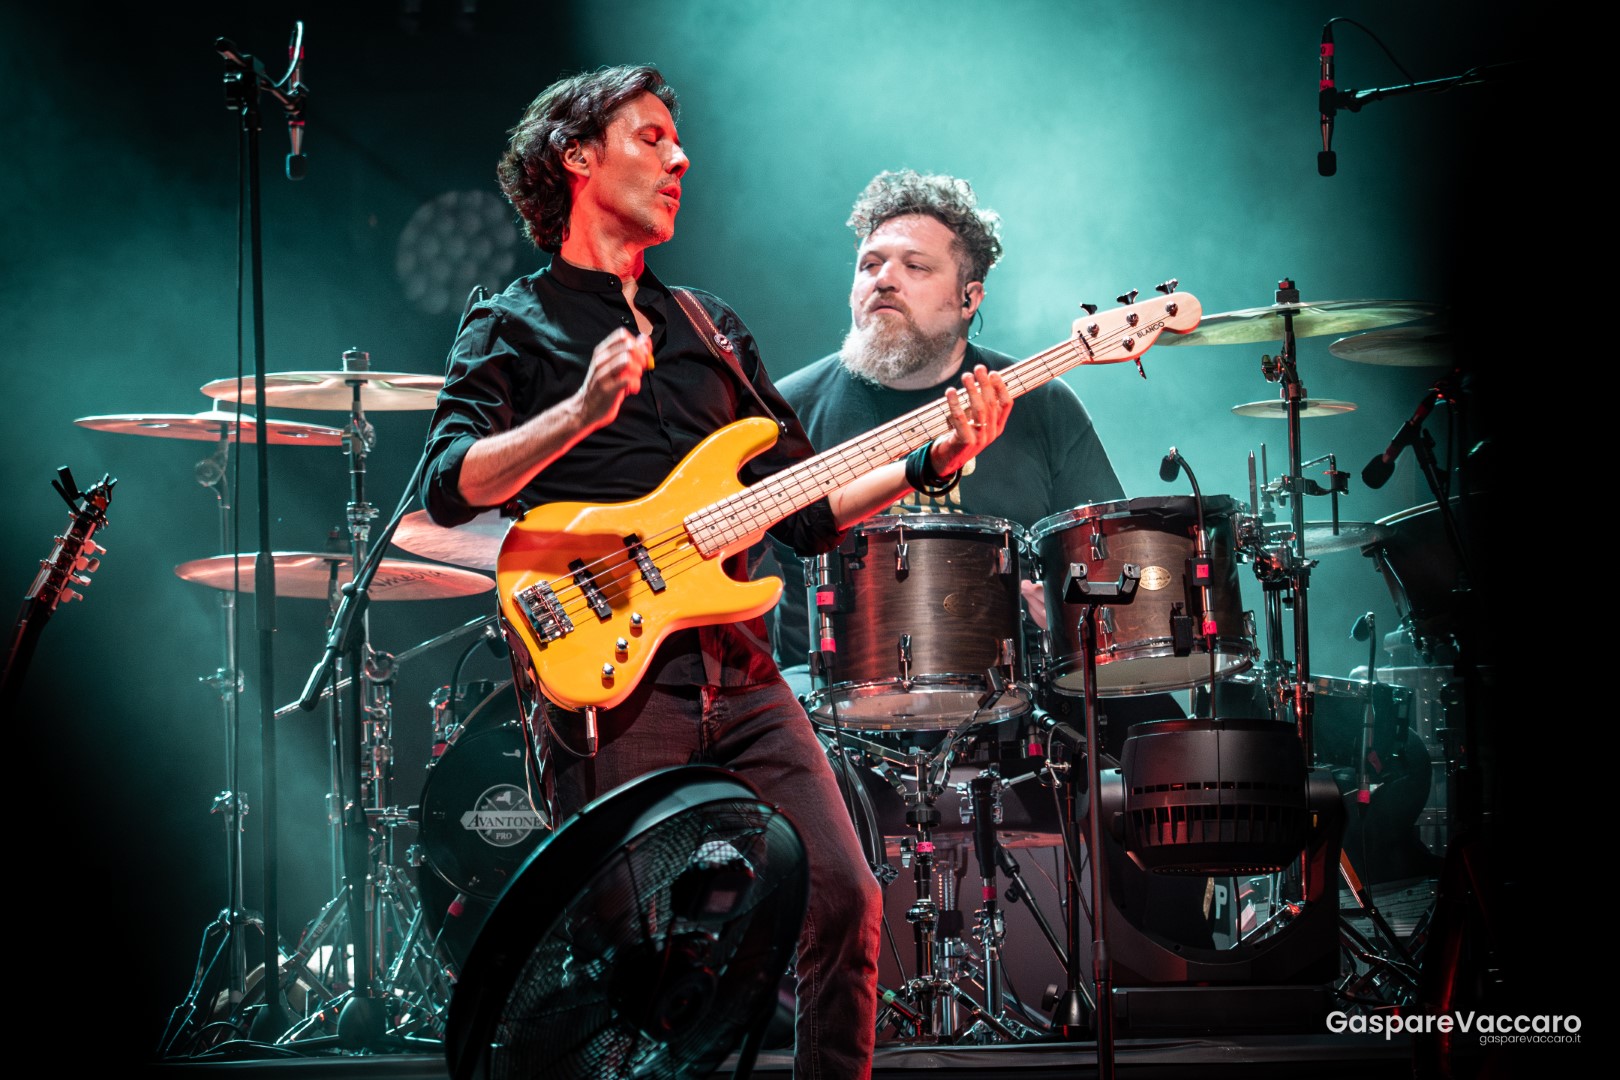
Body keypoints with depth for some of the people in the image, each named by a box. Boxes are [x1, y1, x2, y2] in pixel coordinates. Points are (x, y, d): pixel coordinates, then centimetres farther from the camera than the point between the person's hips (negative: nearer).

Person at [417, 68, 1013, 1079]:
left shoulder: (711, 327, 22)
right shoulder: (512, 326, 6)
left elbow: (804, 509, 19)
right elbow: (449, 487, -11)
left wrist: (930, 461, 4)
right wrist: (582, 413, -25)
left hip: (740, 672, 5)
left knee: (846, 899, -5)